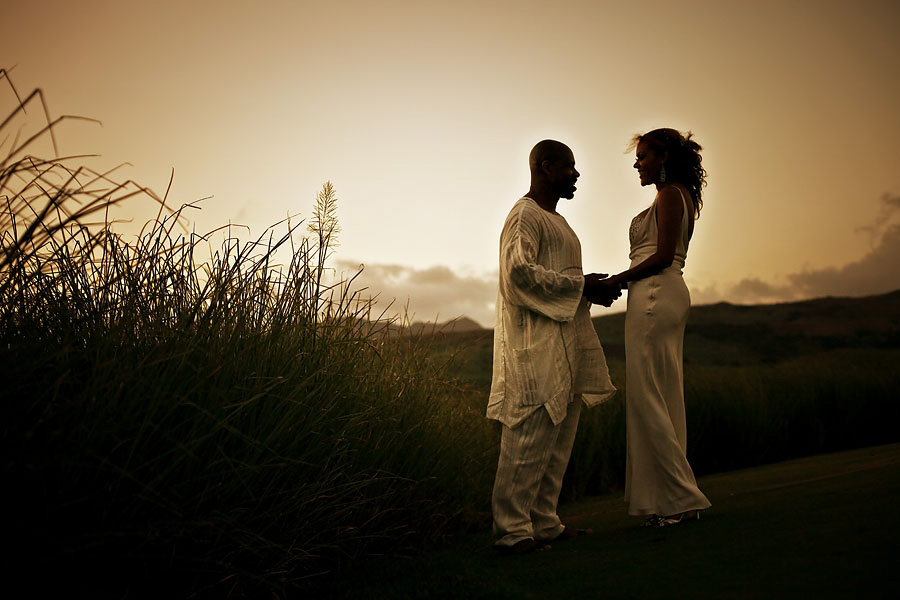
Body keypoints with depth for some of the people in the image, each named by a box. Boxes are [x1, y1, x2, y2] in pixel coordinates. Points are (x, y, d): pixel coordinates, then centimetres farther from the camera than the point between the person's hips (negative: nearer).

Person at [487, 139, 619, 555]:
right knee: (530, 435, -11)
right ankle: (512, 530, -5)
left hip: (564, 343, 10)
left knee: (558, 437, 10)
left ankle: (544, 524, 16)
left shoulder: (555, 220, 26)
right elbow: (519, 271, -20)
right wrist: (580, 284, -15)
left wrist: (593, 289, 10)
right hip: (536, 343, -10)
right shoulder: (525, 216, -6)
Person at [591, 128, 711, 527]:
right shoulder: (680, 197, 23)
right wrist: (621, 283, 12)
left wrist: (616, 280, -9)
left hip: (655, 296, -10)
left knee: (646, 399, -8)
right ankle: (675, 499, 13)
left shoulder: (670, 194, -6)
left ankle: (681, 498, -3)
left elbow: (663, 256, -15)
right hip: (667, 296, 10)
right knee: (665, 400, 9)